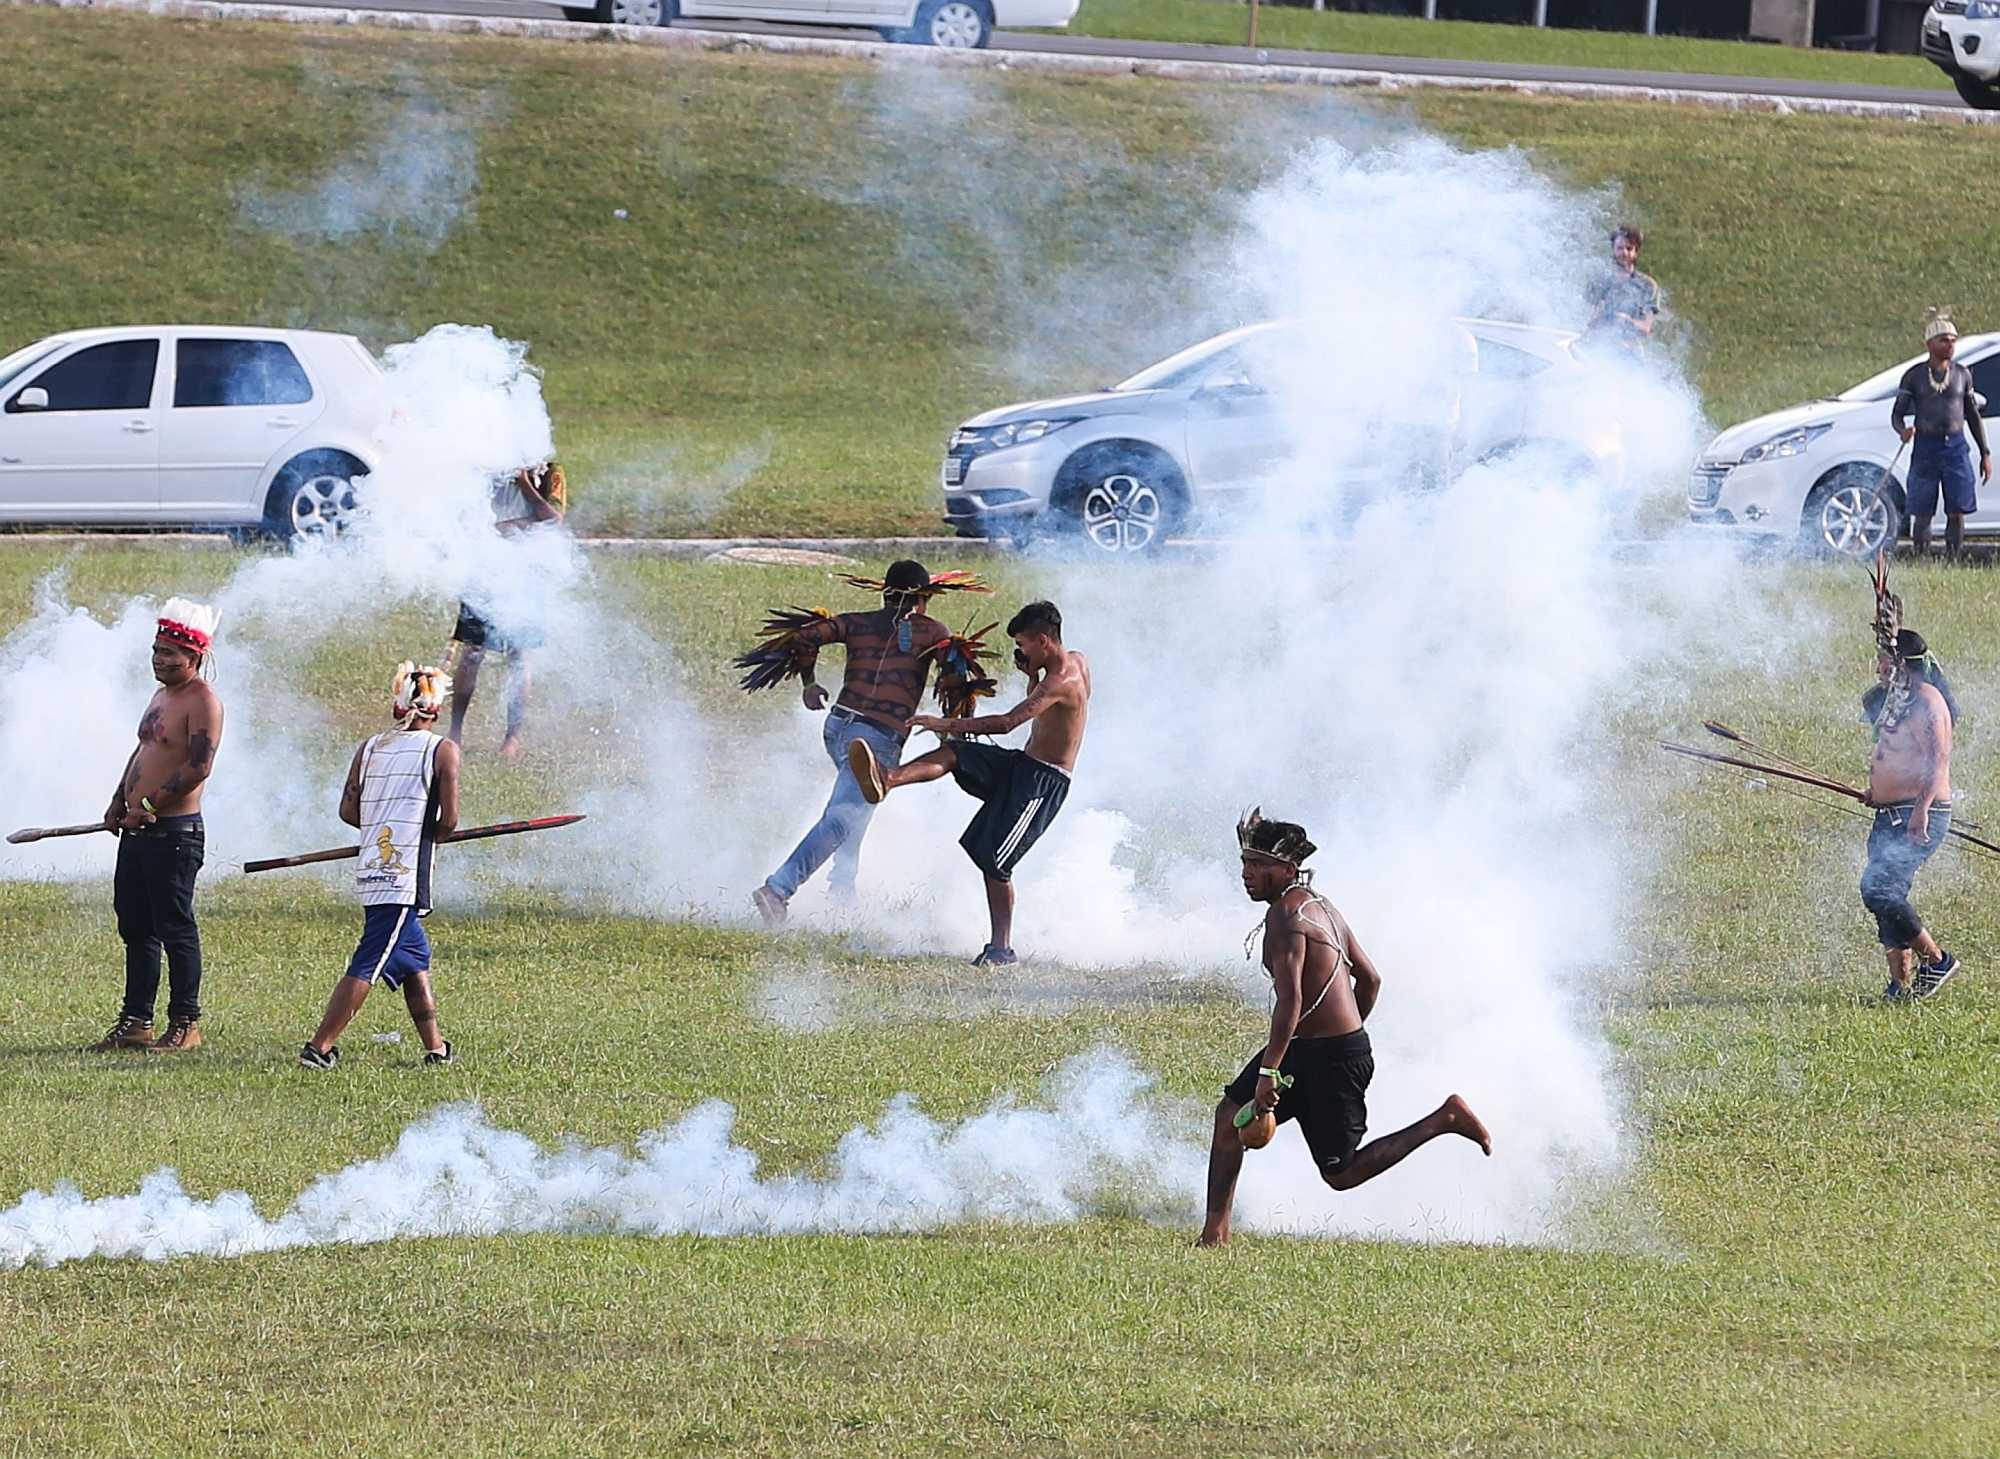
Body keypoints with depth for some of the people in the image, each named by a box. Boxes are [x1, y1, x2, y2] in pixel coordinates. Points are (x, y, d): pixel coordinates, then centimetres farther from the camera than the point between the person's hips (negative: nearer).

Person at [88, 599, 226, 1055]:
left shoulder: (202, 702, -12)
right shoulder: (163, 694, 18)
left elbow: (198, 767, -21)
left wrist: (148, 805, -19)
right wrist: (119, 802, 12)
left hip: (173, 832, -10)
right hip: (139, 830, 10)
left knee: (175, 929, -5)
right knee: (134, 928, 12)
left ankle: (186, 1025, 1)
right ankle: (135, 1022, 18)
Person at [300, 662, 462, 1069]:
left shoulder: (369, 748, 10)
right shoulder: (443, 751, -3)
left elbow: (349, 811, 6)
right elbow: (448, 822, -8)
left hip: (371, 867, 6)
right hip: (405, 876, -6)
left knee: (416, 958, 21)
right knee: (368, 964, -7)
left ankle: (435, 1047, 24)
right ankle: (319, 1047, -12)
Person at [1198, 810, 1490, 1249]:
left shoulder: (1285, 916, -17)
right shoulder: (1320, 906, 13)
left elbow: (1290, 1001, -26)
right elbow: (1370, 979, 19)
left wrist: (1269, 1072, -27)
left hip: (1330, 1061, -10)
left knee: (1341, 1173, -3)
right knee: (1230, 1114, 11)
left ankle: (1444, 1120, -1)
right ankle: (1216, 1229, 13)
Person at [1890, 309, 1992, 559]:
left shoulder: (1961, 374, 9)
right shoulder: (1914, 376, 1)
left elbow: (1973, 416, 16)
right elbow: (1896, 414, 3)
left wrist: (1985, 454, 14)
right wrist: (1904, 430, -21)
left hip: (1955, 447, 2)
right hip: (1925, 448, -2)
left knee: (1957, 512, -4)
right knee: (1922, 515, -2)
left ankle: (1952, 559, 3)